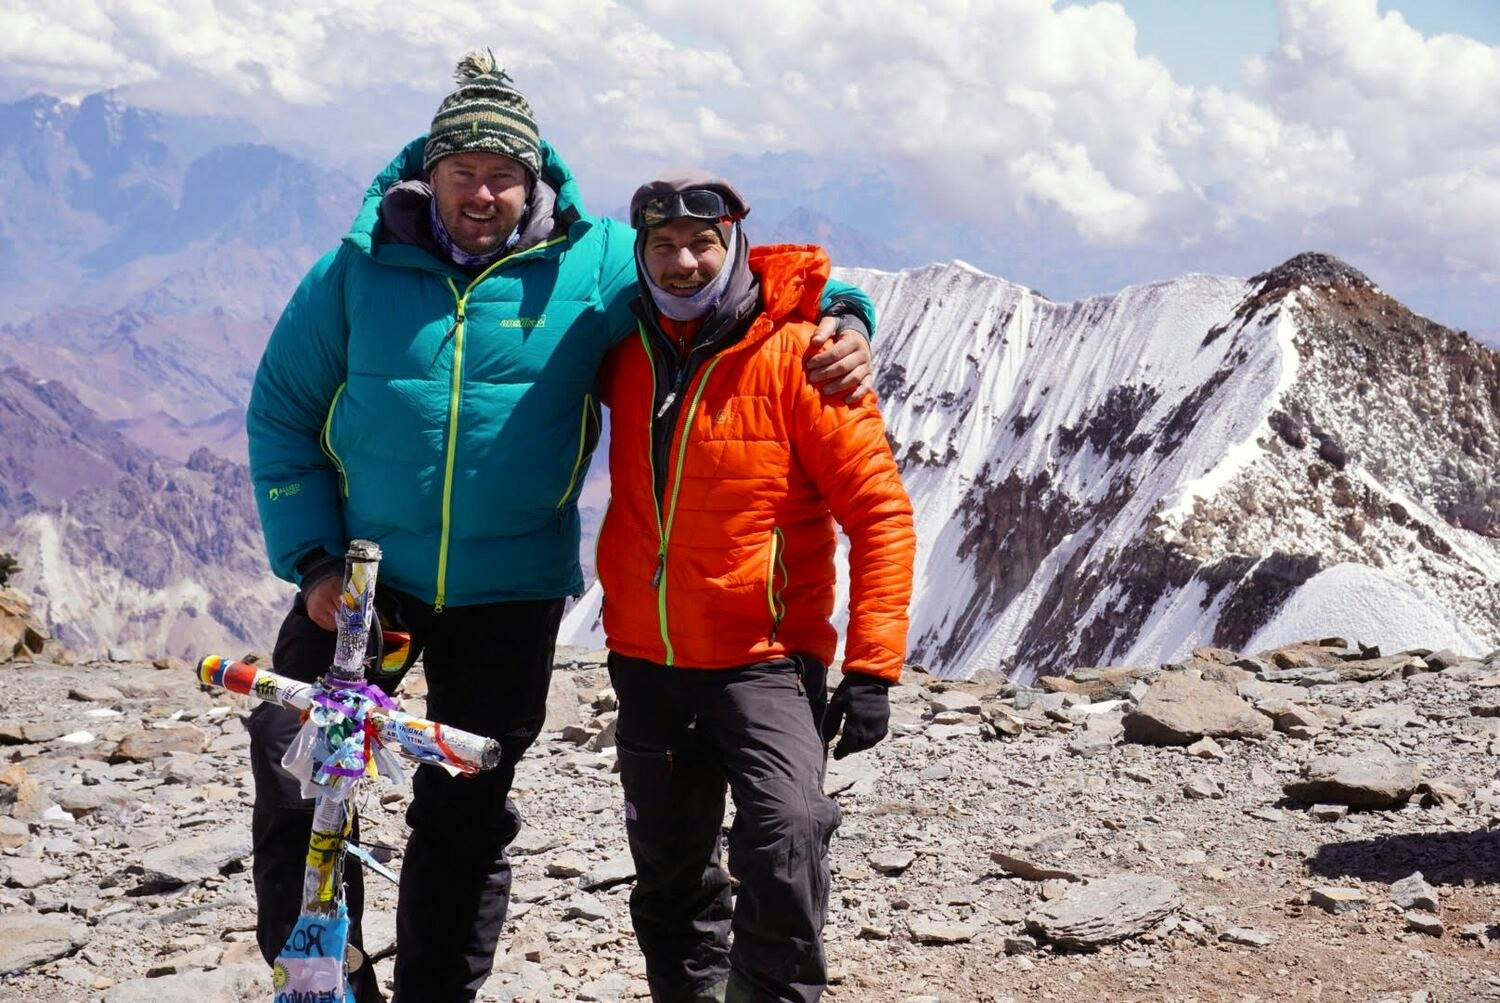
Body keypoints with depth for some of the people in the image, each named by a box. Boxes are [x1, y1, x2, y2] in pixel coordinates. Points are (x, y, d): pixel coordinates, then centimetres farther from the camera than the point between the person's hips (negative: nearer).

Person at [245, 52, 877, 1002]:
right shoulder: (357, 271, -4)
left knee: (466, 816, 9)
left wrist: (843, 317, -15)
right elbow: (282, 415, 1)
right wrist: (312, 559, -7)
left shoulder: (593, 265, -5)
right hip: (361, 577, 1)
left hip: (509, 597, 0)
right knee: (291, 783, -3)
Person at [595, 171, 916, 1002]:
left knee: (786, 836, -25)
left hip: (762, 659, -5)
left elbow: (879, 512, -13)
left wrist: (871, 667, -16)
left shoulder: (797, 356, -12)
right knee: (669, 872, 15)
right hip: (644, 659, 5)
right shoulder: (626, 356, 3)